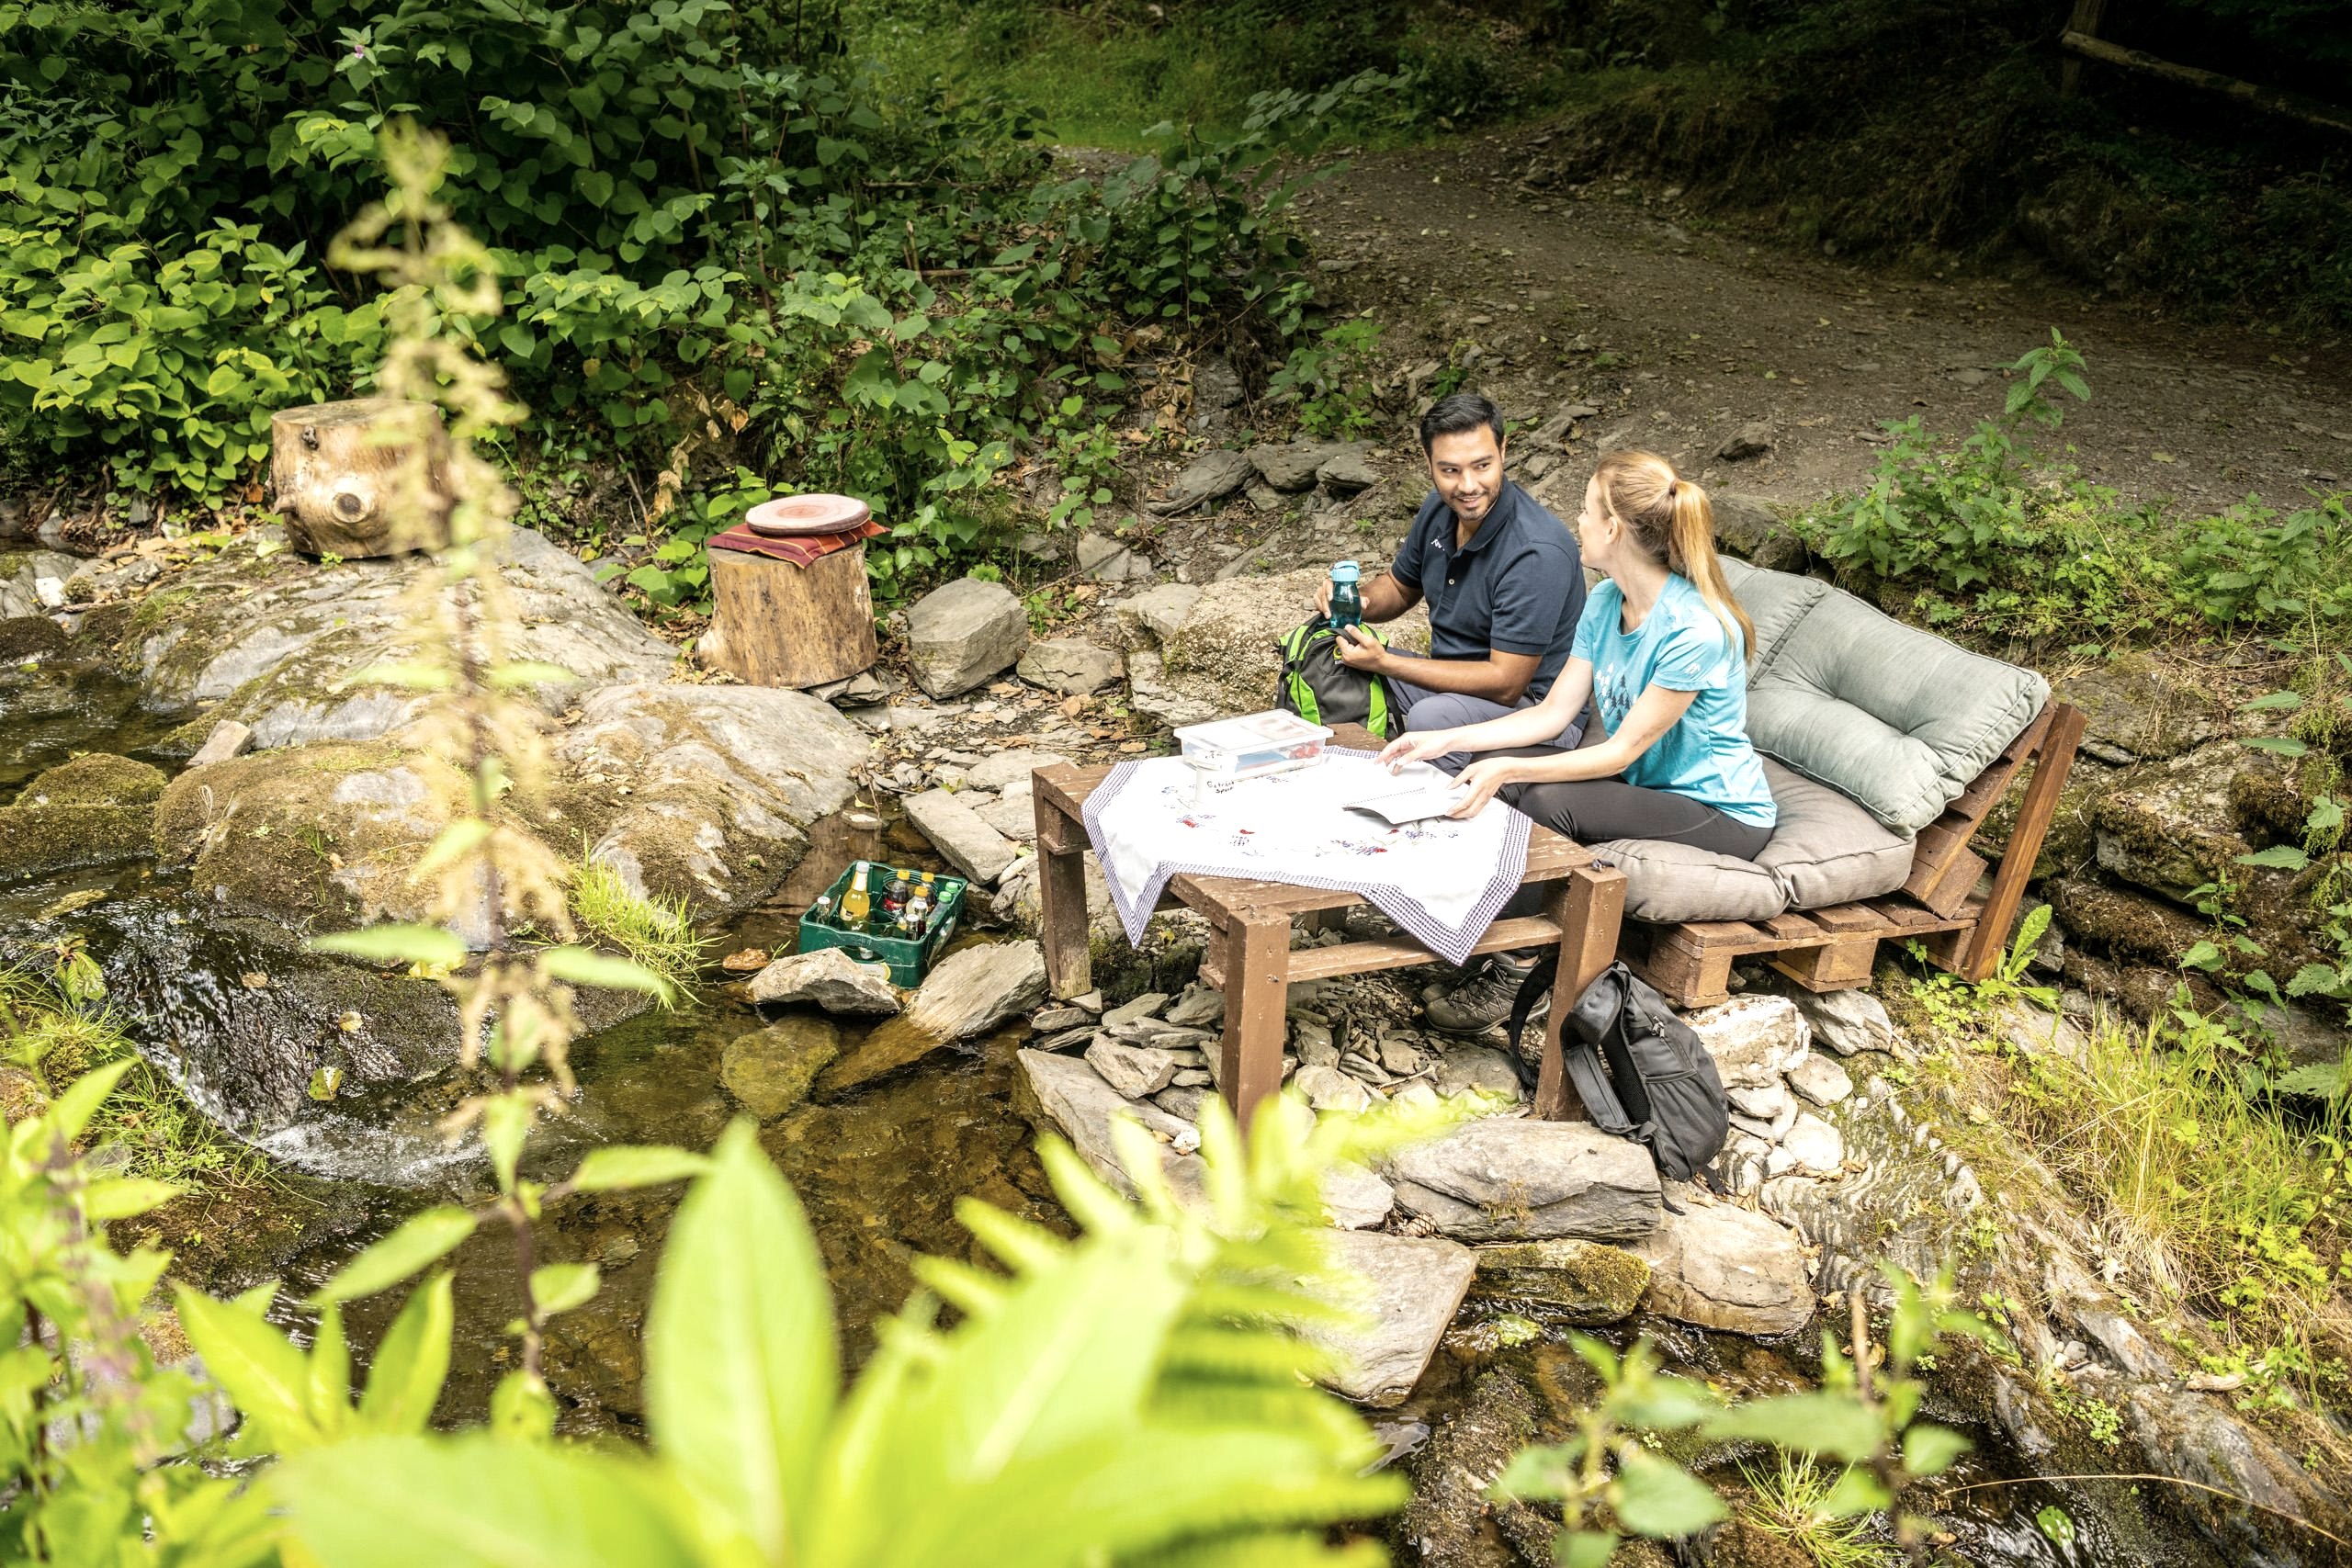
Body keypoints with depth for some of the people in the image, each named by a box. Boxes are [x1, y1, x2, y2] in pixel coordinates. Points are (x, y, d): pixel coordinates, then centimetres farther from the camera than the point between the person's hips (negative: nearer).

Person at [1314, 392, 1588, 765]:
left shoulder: (1537, 552, -27)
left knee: (1430, 719, -36)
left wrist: (1383, 663, -25)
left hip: (1533, 704, -8)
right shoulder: (1439, 509, -2)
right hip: (1453, 679, 8)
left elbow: (1505, 684, -26)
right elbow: (1399, 586, 18)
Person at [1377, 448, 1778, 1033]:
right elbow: (1552, 713, 0)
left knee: (1549, 799, -29)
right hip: (1646, 785, 8)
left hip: (1722, 814, -8)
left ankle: (1515, 971, -14)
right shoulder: (1606, 603, -1)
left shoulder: (1694, 630, -27)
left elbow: (1622, 750, -24)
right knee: (1497, 772, -11)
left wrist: (1508, 769, -32)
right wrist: (1446, 740, -10)